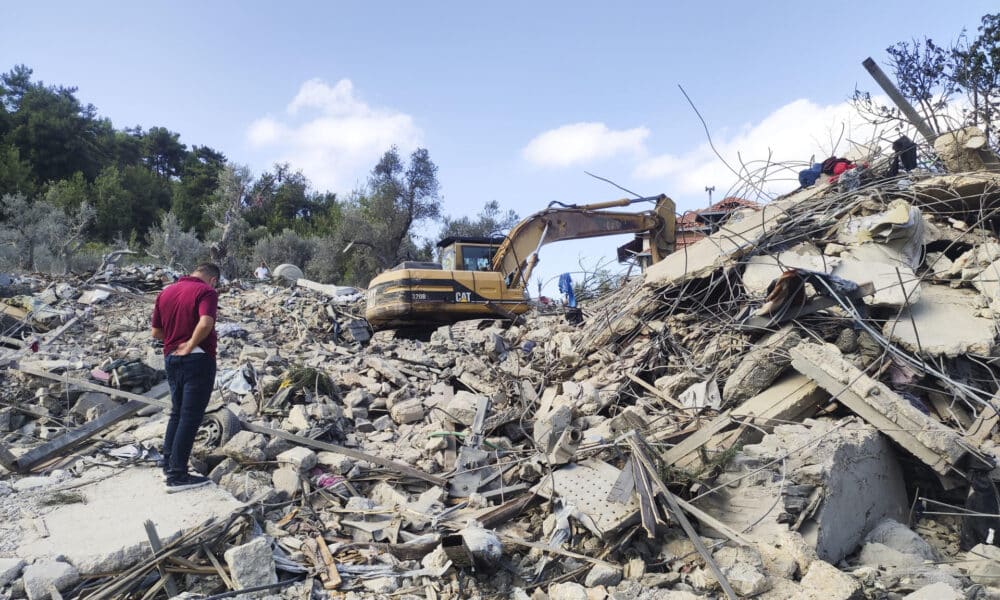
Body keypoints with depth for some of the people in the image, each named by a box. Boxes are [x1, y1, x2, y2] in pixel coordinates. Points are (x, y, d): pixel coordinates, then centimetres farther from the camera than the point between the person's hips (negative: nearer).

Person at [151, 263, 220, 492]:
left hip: (172, 359, 7)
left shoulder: (166, 292, 11)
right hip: (198, 359, -7)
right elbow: (205, 323, -29)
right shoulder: (206, 292, -11)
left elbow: (156, 332, 13)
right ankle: (177, 475, 0)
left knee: (177, 413, 21)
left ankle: (169, 464, 29)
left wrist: (176, 338, 13)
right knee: (190, 417, -2)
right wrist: (191, 345, -17)